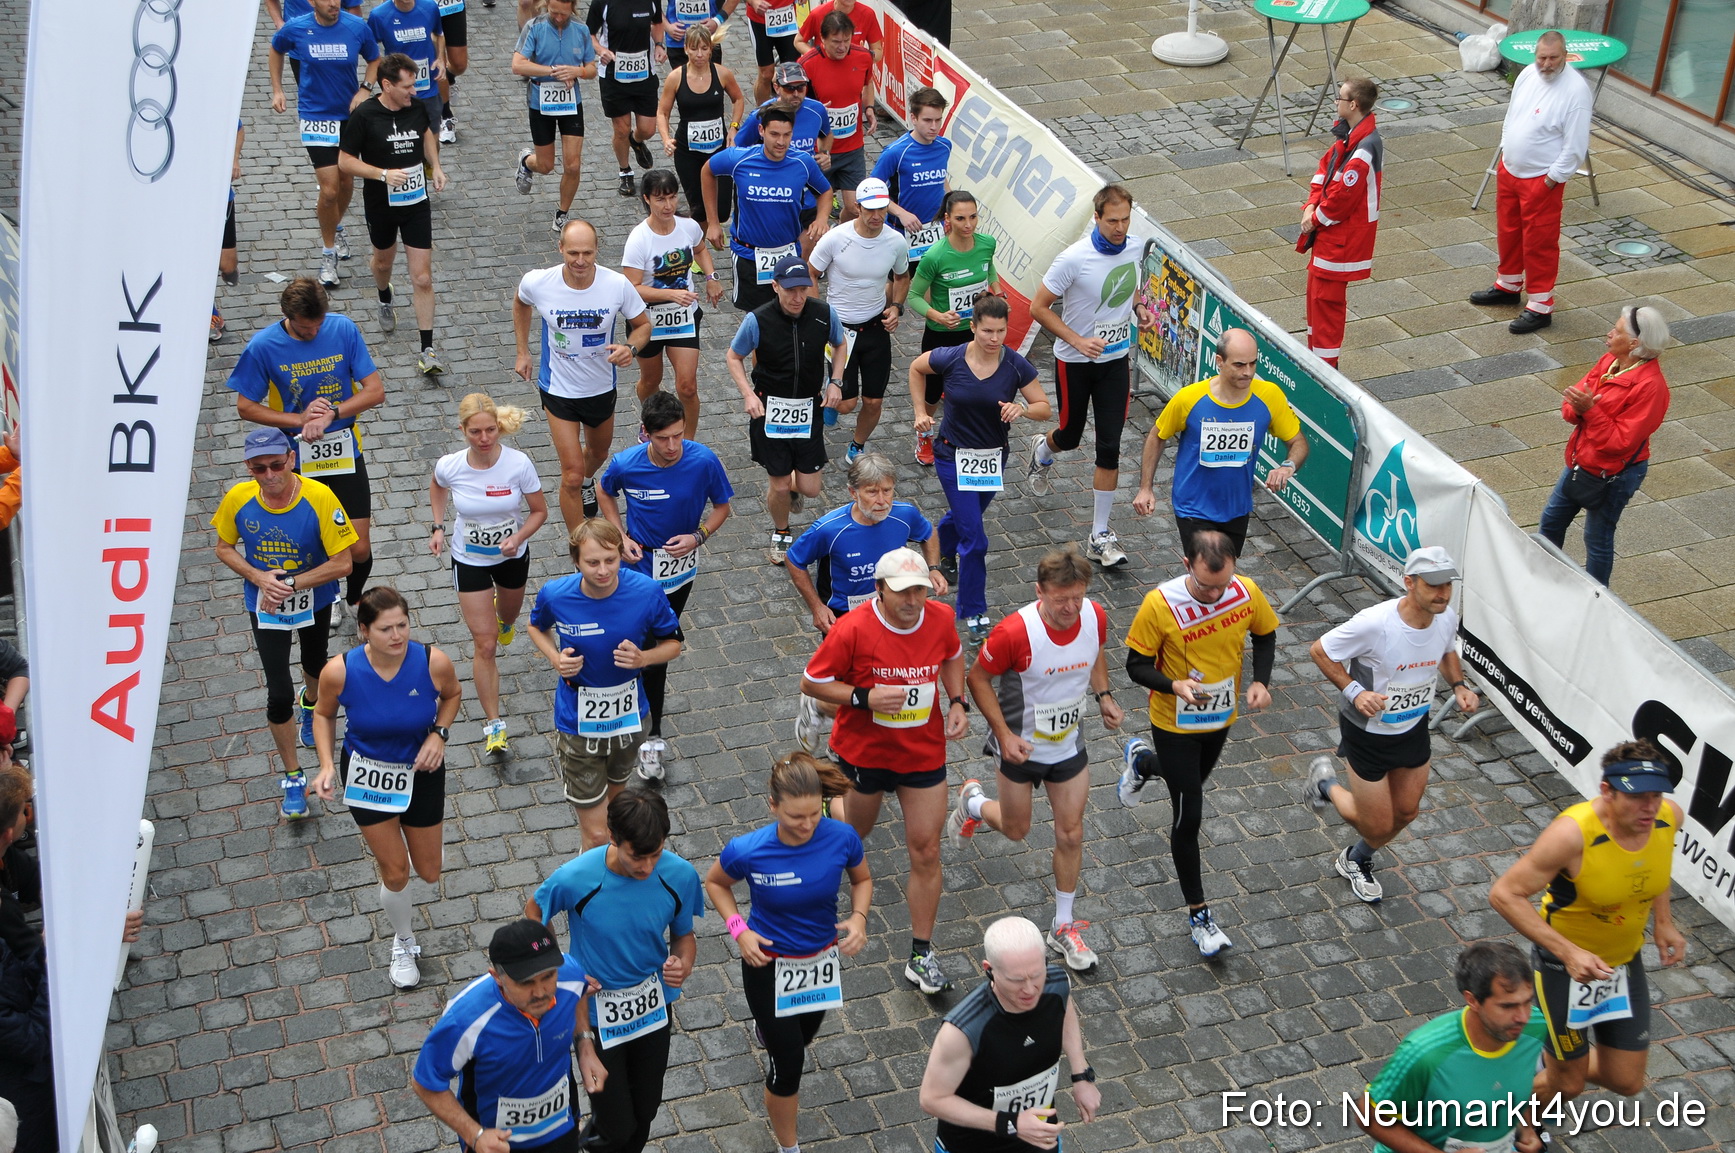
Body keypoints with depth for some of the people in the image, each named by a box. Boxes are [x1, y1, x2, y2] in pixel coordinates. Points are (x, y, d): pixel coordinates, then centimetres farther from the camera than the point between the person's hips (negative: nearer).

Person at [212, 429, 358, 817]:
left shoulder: (320, 498, -28)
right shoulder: (238, 499, -21)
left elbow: (342, 563, -23)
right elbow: (224, 547, -4)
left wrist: (291, 584, -28)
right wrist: (259, 577, -22)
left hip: (314, 600, 0)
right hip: (266, 608, 0)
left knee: (315, 665, 28)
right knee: (279, 696, -4)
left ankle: (311, 702, 66)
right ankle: (292, 778, 15)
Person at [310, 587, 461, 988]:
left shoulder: (433, 662, -26)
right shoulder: (340, 671, -26)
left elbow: (452, 694, -2)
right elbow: (323, 715, -5)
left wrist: (439, 733, -18)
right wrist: (328, 766, -17)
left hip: (421, 770, 1)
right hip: (367, 773, -1)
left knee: (429, 873, 15)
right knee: (395, 872, 7)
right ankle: (404, 944, 37)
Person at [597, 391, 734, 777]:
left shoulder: (704, 462, -22)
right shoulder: (625, 465, -22)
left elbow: (722, 507, -6)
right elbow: (605, 494, 2)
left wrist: (698, 537, -23)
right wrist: (622, 537, -10)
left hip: (681, 566, 2)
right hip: (641, 564, -1)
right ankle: (653, 737, 14)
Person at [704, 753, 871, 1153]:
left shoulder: (842, 837, -23)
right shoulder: (747, 851, -28)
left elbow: (862, 880, -1)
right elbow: (715, 883, -5)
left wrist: (859, 917, -20)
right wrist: (739, 929, -19)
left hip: (822, 960, 4)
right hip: (769, 964, -4)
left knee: (800, 1041, 30)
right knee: (788, 1065, 4)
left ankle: (771, 1032, 69)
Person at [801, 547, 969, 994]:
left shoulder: (942, 618, -11)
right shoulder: (853, 629, -23)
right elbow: (811, 682, -14)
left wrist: (958, 702, -4)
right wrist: (864, 697, -27)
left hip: (925, 752, 2)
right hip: (864, 751, -2)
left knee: (926, 851, 1)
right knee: (855, 832, 22)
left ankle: (921, 956, 13)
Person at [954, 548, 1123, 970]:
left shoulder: (1095, 617, -16)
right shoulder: (1014, 632, -32)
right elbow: (978, 677, -17)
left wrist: (1104, 696, -6)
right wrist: (1003, 734, -22)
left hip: (1070, 744, 3)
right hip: (1021, 746, -3)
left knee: (1071, 834, 8)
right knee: (1015, 829, 15)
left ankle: (1063, 928, 26)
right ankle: (973, 801, 50)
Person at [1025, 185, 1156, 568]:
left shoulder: (1135, 246, -5)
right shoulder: (1074, 259, -23)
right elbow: (1038, 308, -15)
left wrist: (1138, 308, -3)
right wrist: (1078, 341, -22)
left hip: (1116, 359, 3)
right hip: (1074, 362, -3)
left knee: (1109, 447, -1)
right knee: (1070, 437, 15)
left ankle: (1100, 536, 9)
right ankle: (1042, 450, 56)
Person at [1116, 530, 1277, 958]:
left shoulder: (1247, 593, -18)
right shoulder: (1160, 605, -29)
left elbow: (1265, 635, 2)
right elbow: (1137, 666, -19)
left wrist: (1261, 681, -14)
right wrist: (1175, 686, -38)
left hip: (1221, 718, 5)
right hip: (1174, 725, -5)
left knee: (1192, 779, 30)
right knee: (1189, 816, 0)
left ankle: (1142, 762, 62)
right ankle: (1198, 914, 16)